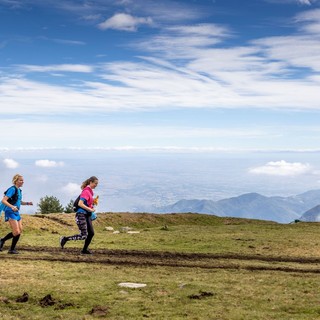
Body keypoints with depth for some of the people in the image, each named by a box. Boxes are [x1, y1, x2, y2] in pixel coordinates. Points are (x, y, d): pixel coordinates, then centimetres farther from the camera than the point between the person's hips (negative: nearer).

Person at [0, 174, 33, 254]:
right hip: (10, 212, -9)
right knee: (16, 232, -10)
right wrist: (12, 207, -34)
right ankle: (12, 249, 5)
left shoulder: (19, 190, 12)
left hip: (16, 213, 9)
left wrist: (27, 203, 11)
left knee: (20, 231, 10)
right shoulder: (12, 189, -14)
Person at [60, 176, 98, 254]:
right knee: (83, 236, -9)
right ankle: (65, 239, 3)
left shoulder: (90, 192, 14)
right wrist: (90, 210, -18)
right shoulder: (86, 192, -15)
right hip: (81, 215, -9)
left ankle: (84, 250, 17)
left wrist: (92, 206, 9)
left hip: (87, 215, 9)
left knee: (91, 233, 6)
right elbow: (80, 204, -23)